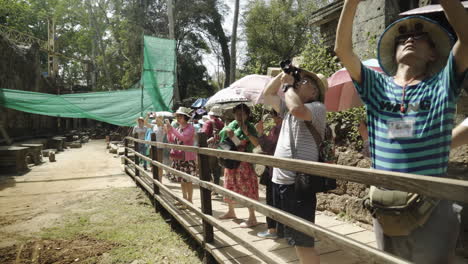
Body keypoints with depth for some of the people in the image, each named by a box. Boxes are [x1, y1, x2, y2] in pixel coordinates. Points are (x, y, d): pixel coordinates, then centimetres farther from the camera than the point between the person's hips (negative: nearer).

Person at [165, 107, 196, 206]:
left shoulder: (190, 128, -10)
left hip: (187, 158, -8)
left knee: (188, 180, -2)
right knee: (181, 179, 15)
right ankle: (184, 198, 28)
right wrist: (168, 132, -3)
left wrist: (172, 129, -27)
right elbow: (171, 141, 14)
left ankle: (189, 200, 7)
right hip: (178, 157, 8)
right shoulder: (178, 128, 12)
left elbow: (183, 137, -27)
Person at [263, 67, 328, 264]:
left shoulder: (318, 108, -9)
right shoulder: (288, 108, 16)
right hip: (280, 182, 9)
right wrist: (282, 75, 12)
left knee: (304, 243, -1)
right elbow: (267, 94, 25)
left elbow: (297, 109, -30)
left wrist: (289, 86, -11)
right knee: (295, 240, 22)